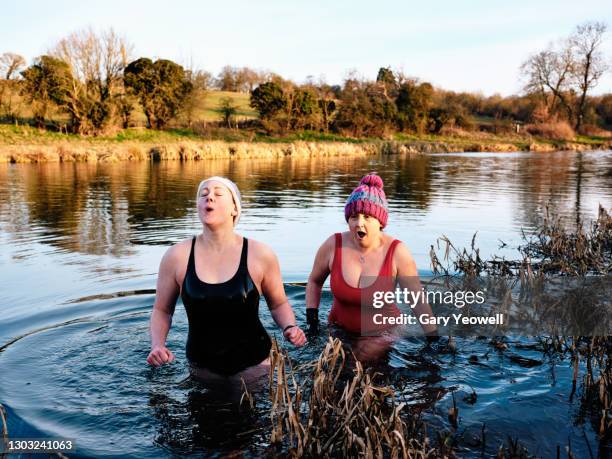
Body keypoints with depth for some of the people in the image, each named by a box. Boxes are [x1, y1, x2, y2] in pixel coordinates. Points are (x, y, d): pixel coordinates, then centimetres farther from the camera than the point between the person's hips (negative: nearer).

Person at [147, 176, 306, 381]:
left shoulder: (260, 255, -11)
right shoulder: (177, 257, -9)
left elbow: (279, 304, 4)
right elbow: (161, 311, 4)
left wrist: (289, 328, -15)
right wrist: (158, 345, -13)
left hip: (253, 364, -1)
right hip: (202, 369, 1)